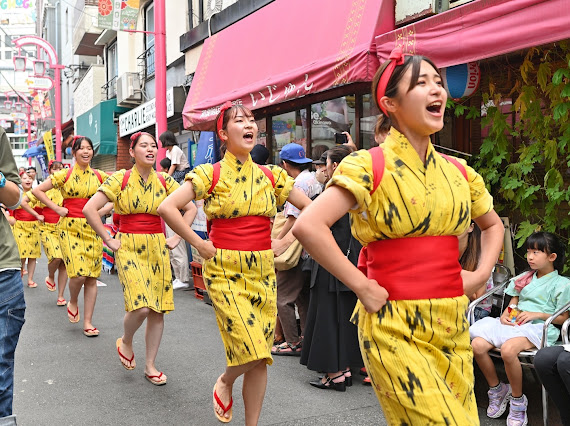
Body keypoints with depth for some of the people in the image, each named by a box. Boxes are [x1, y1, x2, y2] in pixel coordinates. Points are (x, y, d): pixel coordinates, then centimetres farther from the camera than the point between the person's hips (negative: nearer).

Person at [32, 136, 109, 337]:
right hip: (70, 228, -2)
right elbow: (38, 190, 1)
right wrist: (57, 208, -6)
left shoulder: (99, 176, 6)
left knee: (92, 277, 1)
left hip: (92, 229, 3)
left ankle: (88, 322, 10)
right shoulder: (64, 175, 0)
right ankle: (73, 302, 17)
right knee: (78, 274, -16)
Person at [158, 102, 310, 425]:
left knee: (260, 357, 5)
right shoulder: (211, 174, -5)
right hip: (225, 271, -4)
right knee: (251, 350, -14)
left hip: (263, 271, 4)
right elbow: (167, 207, -13)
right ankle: (225, 383, 20)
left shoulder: (271, 176, 6)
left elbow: (311, 208, 13)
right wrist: (200, 244, -11)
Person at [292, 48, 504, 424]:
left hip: (452, 326, 6)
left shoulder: (458, 172, 8)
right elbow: (308, 226, -22)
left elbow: (493, 225, 27)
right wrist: (362, 286, -19)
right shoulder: (369, 166, -9)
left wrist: (481, 274, 10)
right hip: (394, 327, -6)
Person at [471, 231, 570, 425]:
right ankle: (497, 390, 2)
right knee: (477, 345, -21)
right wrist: (505, 315, 2)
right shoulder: (524, 278, 23)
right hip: (514, 323, 6)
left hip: (538, 327, -6)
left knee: (508, 349, -38)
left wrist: (536, 314, -11)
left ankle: (518, 401, -15)